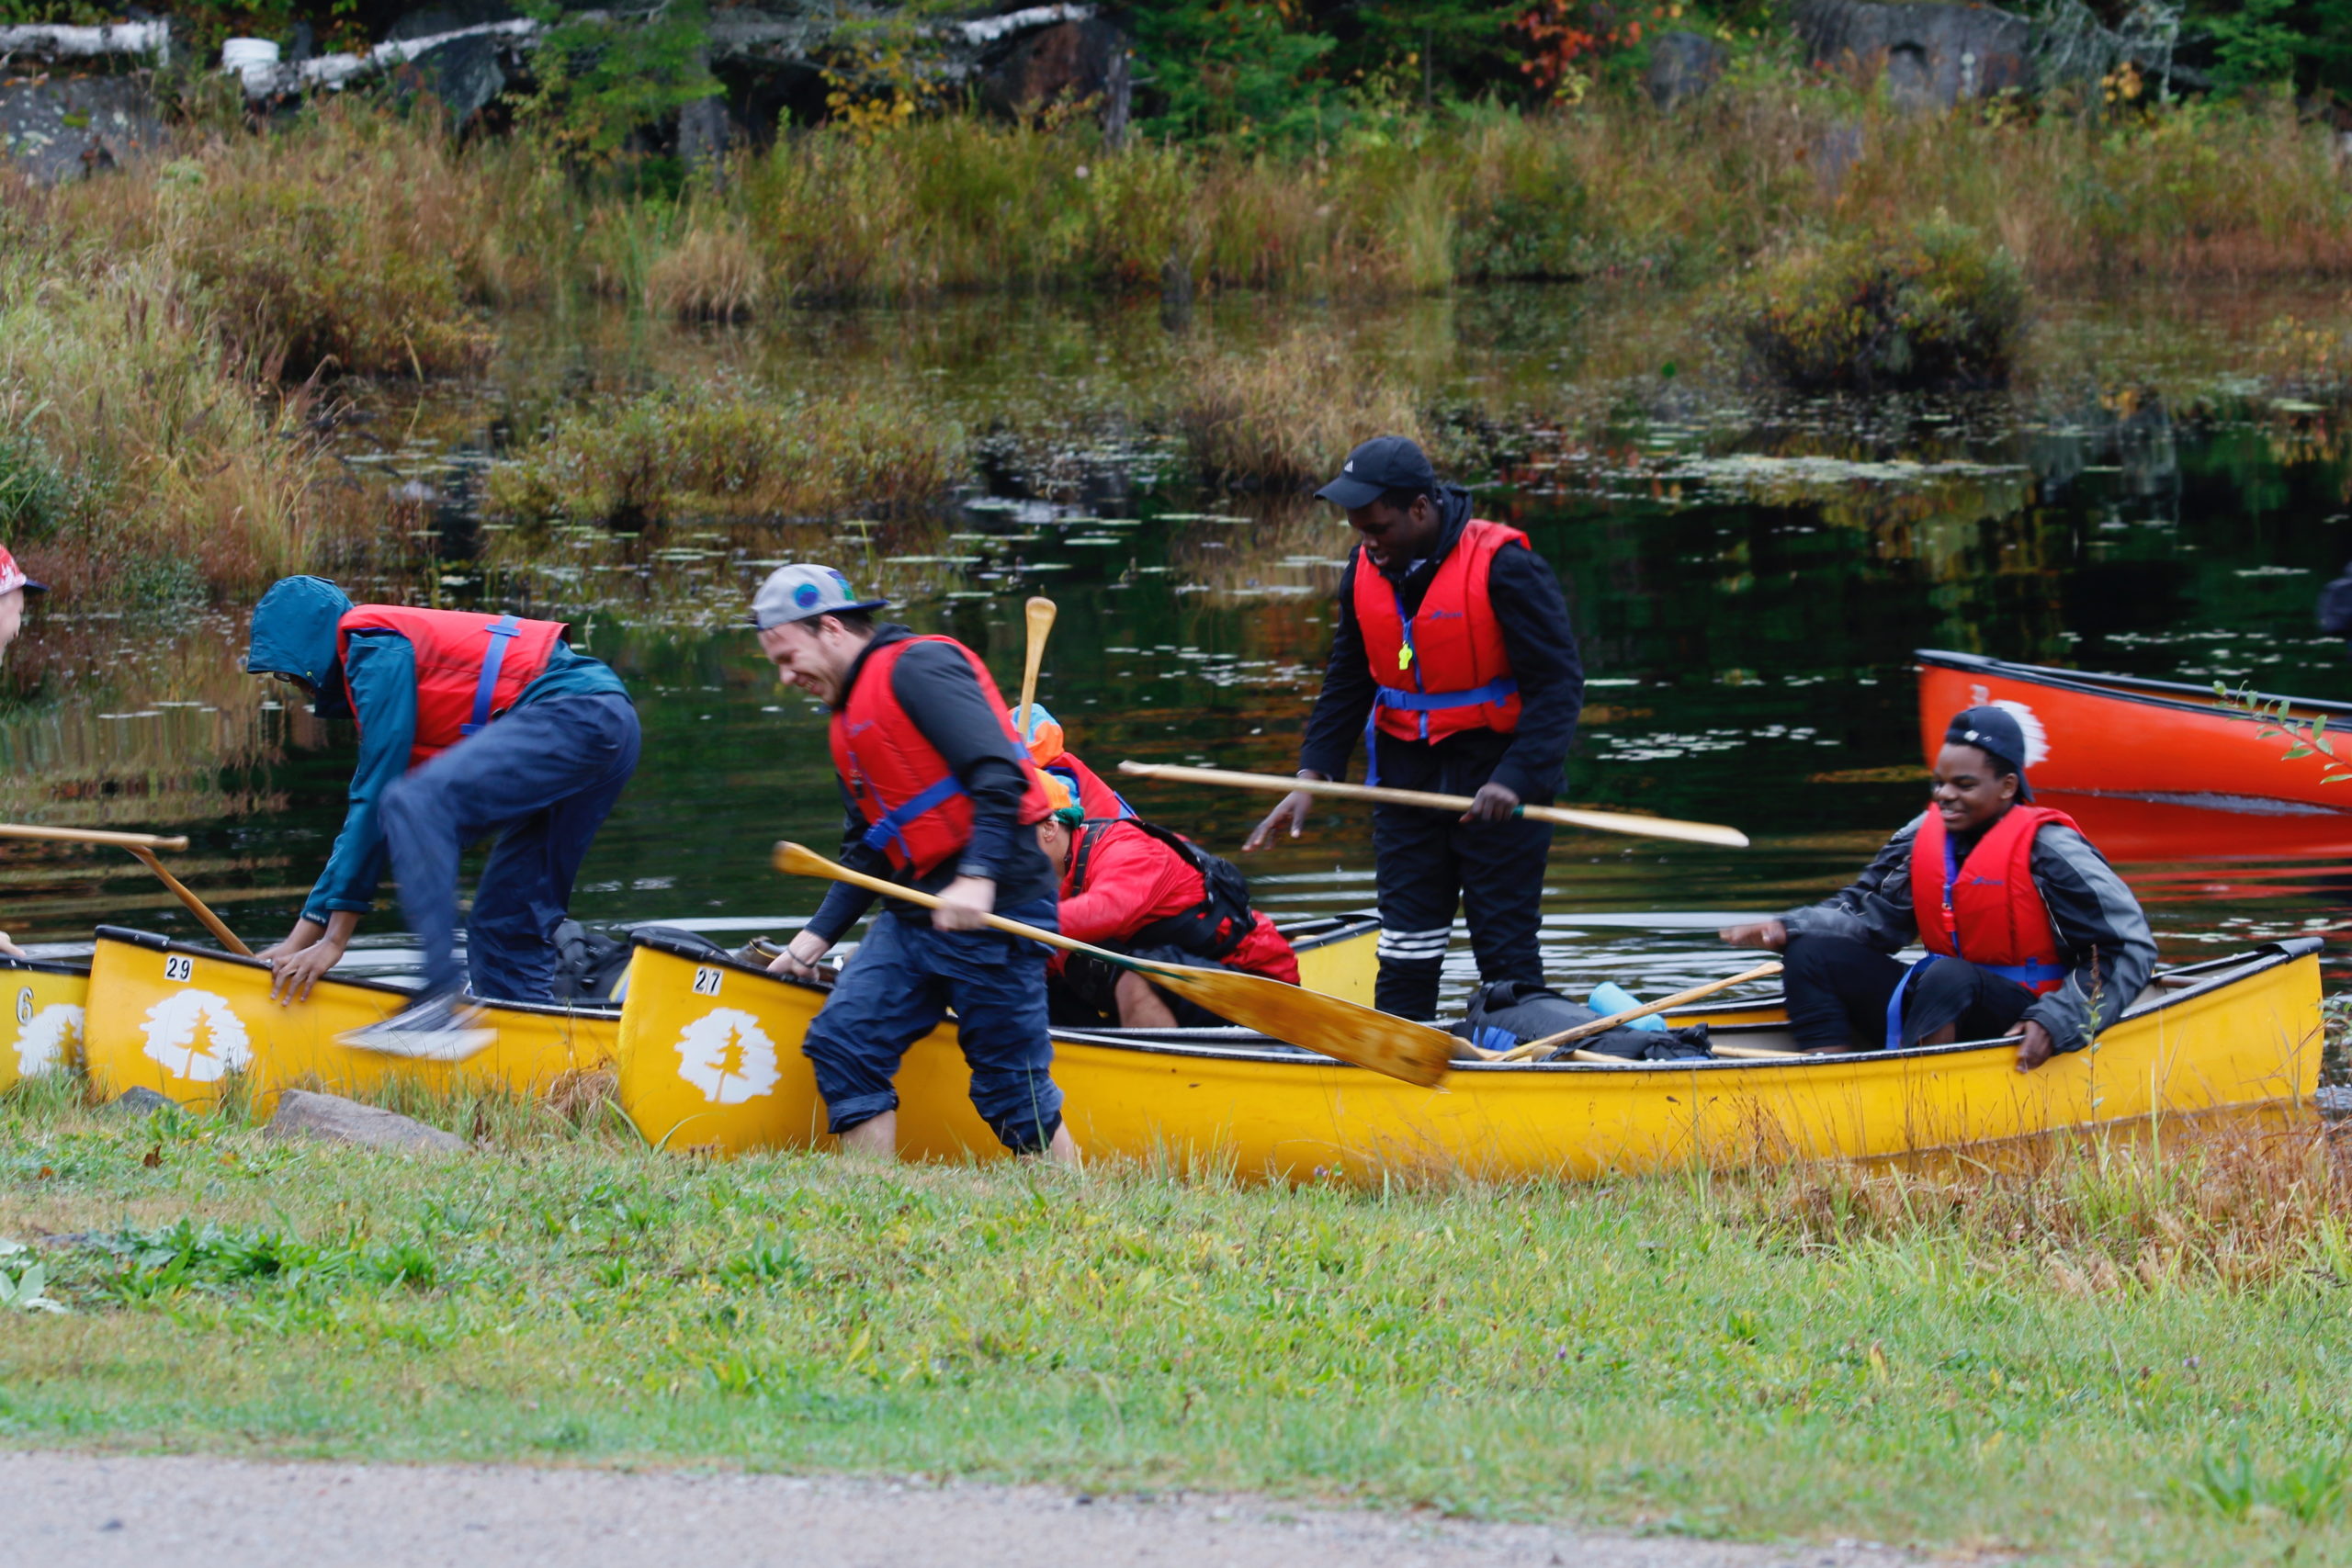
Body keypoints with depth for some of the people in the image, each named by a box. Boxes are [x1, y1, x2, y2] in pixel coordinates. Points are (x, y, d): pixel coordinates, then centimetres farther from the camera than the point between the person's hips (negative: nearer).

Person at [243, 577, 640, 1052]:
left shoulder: (374, 650, -2)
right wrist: (299, 939, 27)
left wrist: (335, 937, -5)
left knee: (413, 805, -26)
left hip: (573, 713, -11)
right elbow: (365, 803, 29)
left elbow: (375, 795, -7)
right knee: (508, 930, 10)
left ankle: (443, 1001, -34)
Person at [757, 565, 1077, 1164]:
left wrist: (977, 878, -29)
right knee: (842, 1041, -3)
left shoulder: (917, 667, -9)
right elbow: (867, 850, 25)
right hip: (915, 912, 9)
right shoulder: (850, 717, 22)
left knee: (1012, 1088, -5)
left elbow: (999, 776, -20)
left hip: (993, 911, -9)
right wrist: (820, 933, 14)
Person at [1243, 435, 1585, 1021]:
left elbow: (1558, 683, -17)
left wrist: (1515, 780, -28)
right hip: (1407, 767, 6)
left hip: (1496, 768, -6)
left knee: (1505, 944, -3)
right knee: (1405, 944, 6)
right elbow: (1347, 684, 14)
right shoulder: (1366, 570, 3)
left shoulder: (1503, 566, -17)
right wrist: (1312, 775, 2)